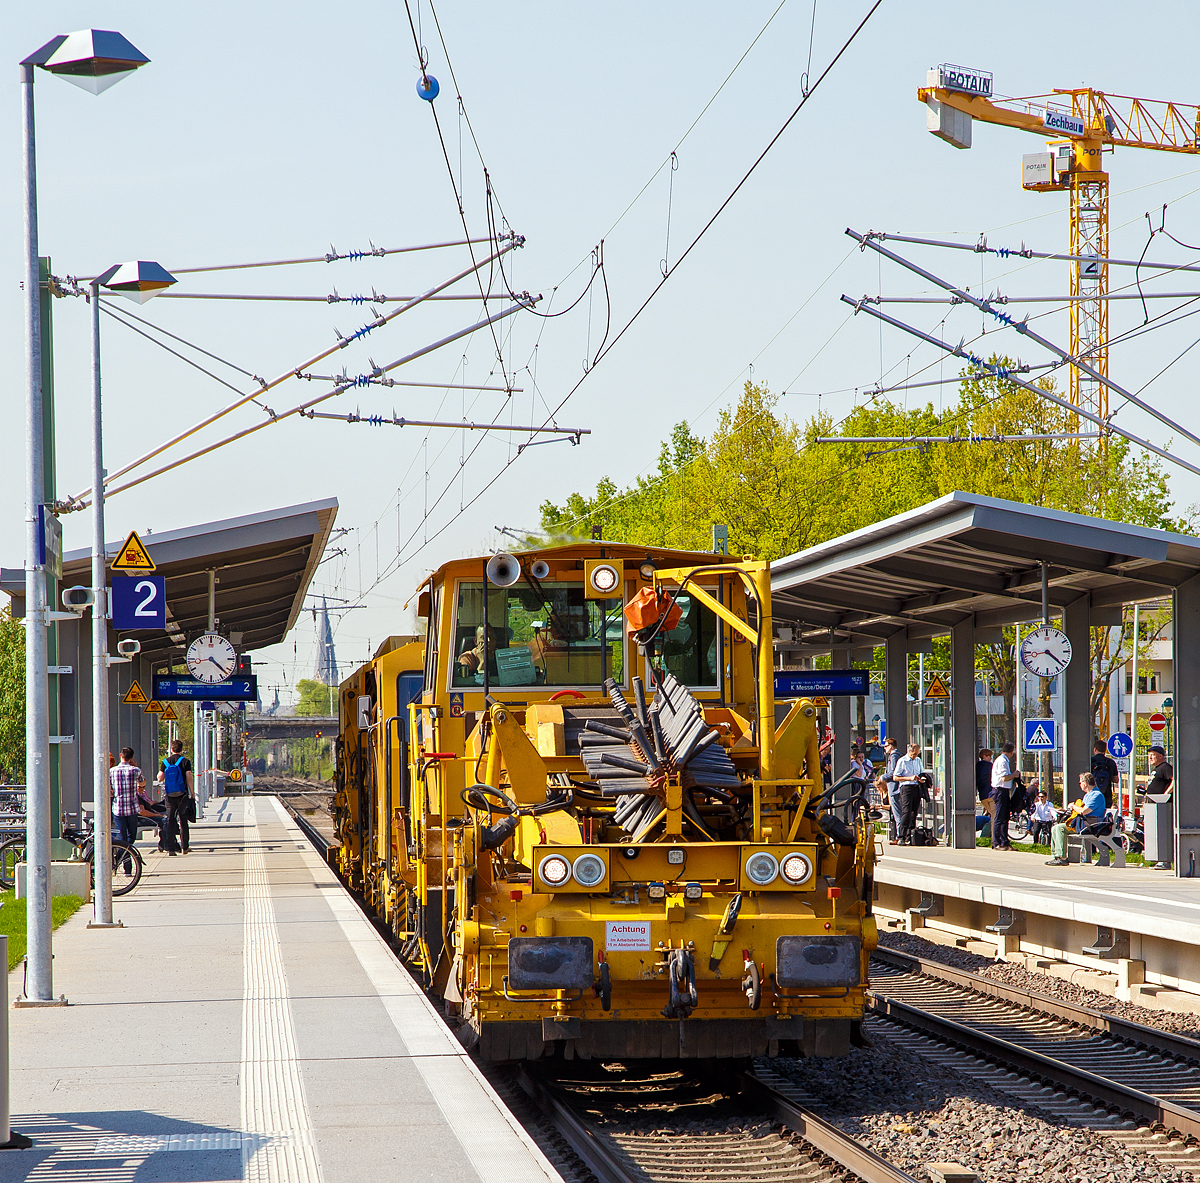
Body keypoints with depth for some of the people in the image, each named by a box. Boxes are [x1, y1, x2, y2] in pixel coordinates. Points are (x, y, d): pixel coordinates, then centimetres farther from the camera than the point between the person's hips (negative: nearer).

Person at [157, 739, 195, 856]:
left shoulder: (165, 762, 3)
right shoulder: (185, 761, -5)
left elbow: (160, 778, 5)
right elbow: (189, 778, -10)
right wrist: (192, 794, -4)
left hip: (170, 795, 2)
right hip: (182, 795, -2)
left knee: (170, 820, 2)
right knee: (183, 820, 9)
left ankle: (170, 848, -5)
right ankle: (185, 847, 13)